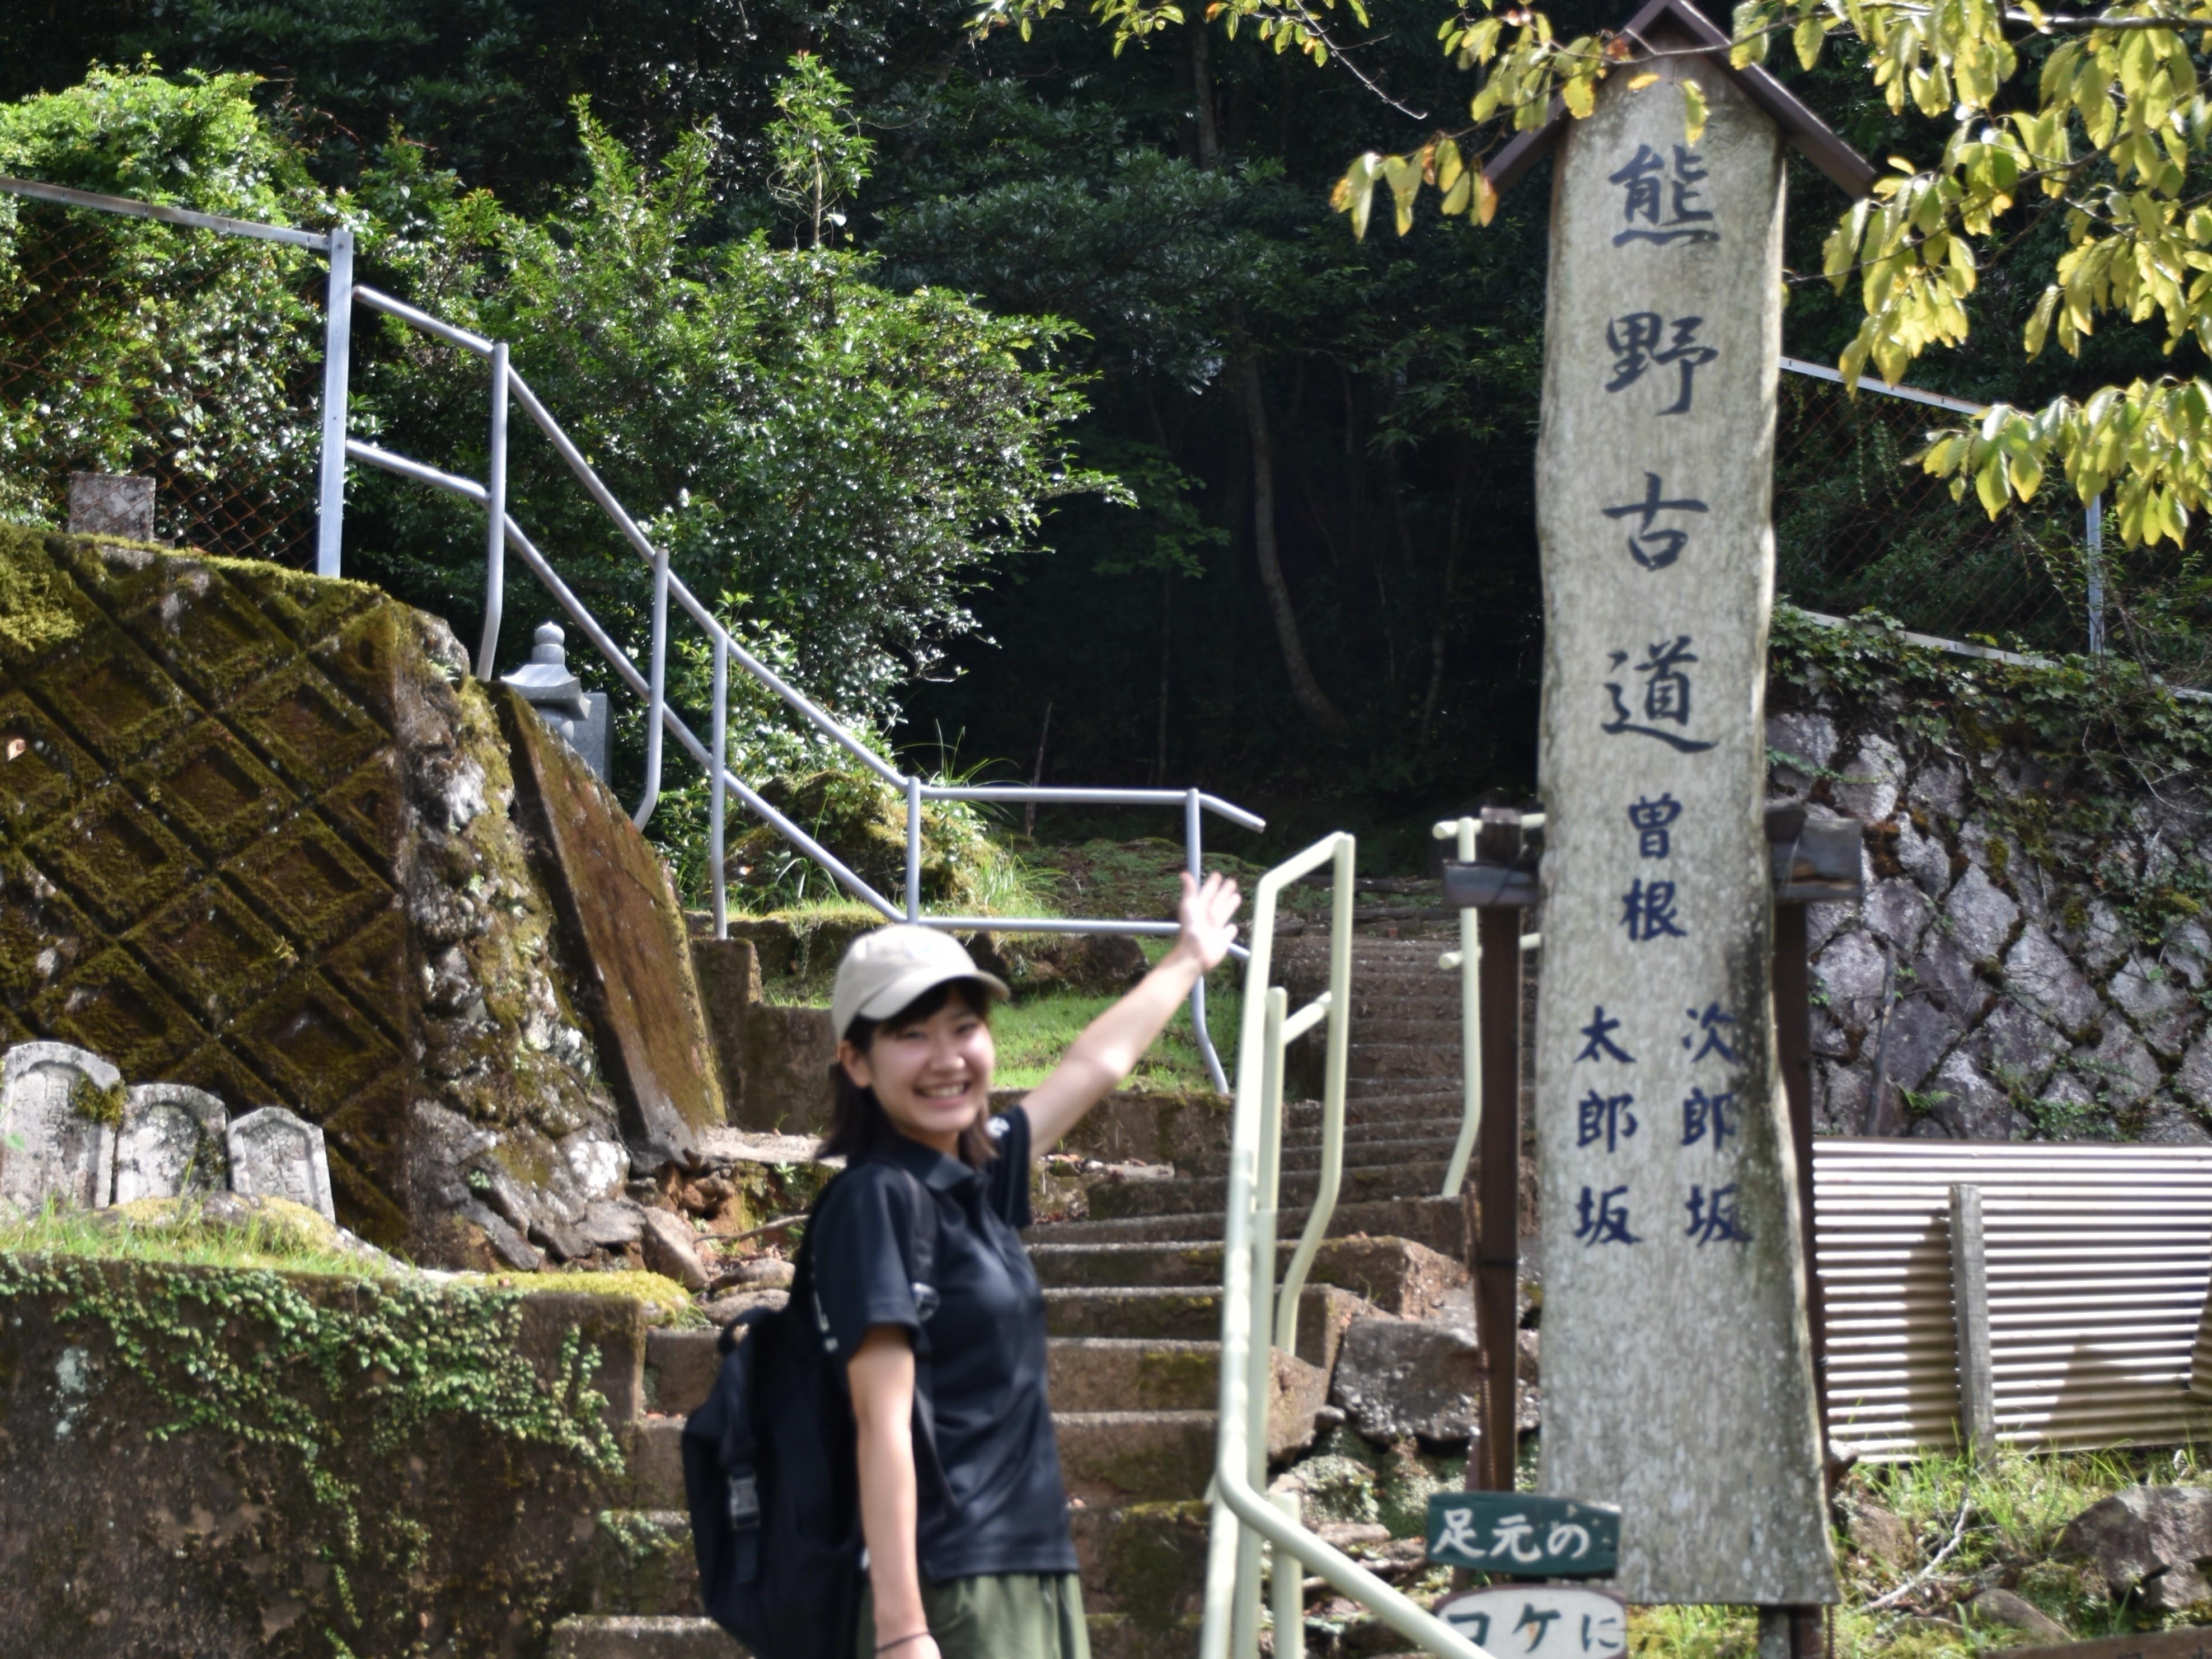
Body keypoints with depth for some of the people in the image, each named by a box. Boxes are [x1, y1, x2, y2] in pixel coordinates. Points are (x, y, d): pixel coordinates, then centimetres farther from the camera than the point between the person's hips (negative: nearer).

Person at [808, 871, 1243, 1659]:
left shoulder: (975, 1176, 13)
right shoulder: (875, 1199, -10)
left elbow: (1099, 1061, 31)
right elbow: (884, 1422, -17)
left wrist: (1188, 960, 47)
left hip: (1035, 1580, 8)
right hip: (950, 1591, -8)